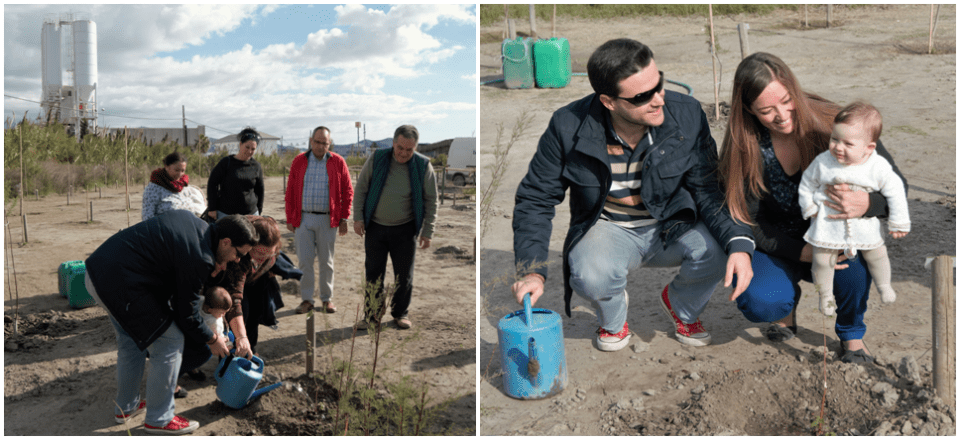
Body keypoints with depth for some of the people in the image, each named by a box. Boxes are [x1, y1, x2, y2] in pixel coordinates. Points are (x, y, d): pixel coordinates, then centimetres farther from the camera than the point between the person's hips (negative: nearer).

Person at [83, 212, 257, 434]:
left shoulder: (193, 221, 5)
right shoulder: (199, 259, -20)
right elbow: (186, 313, -9)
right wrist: (212, 340, 7)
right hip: (119, 283, -10)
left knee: (131, 341, 25)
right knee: (170, 343, -1)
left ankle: (126, 407, 41)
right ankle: (159, 419, 13)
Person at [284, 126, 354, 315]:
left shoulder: (338, 162, 1)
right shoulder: (299, 161, 5)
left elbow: (347, 192, 3)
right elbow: (290, 192, 7)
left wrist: (344, 218, -1)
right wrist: (290, 218, 4)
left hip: (328, 219, -1)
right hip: (304, 218, 1)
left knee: (326, 261, 8)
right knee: (304, 261, 3)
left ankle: (327, 299, 20)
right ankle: (306, 299, 14)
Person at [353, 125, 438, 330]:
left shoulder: (423, 166, -4)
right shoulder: (376, 159, -3)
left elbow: (431, 201, 1)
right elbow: (361, 189, 5)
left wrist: (427, 231, -2)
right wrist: (358, 217, -2)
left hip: (405, 229, 0)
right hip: (375, 228, 1)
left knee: (404, 275, 6)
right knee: (373, 273, 4)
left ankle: (401, 313, 23)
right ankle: (372, 315, 15)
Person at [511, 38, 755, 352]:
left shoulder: (687, 114, -16)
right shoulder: (568, 127, -20)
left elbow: (710, 188, -10)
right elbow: (535, 199, -10)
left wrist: (739, 242, -30)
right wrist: (532, 270, -23)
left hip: (673, 224, 2)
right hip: (607, 228, -1)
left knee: (715, 252, -29)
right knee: (591, 277, -34)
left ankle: (682, 308, 9)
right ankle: (613, 319, 7)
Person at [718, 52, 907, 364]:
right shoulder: (743, 150, -16)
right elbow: (749, 222, -13)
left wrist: (866, 204, -38)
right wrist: (804, 252, -27)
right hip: (778, 246, 0)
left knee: (854, 254, -34)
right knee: (758, 303, -29)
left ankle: (852, 333, -3)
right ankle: (788, 302, 11)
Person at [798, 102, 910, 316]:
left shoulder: (879, 167, -19)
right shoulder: (823, 162, -18)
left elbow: (895, 191, -6)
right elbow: (806, 184, -1)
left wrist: (899, 223, -2)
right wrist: (810, 210, 0)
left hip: (865, 222, 1)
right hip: (828, 221, 0)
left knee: (877, 254, 16)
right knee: (822, 259, 1)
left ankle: (884, 285, 47)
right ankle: (826, 295, 27)